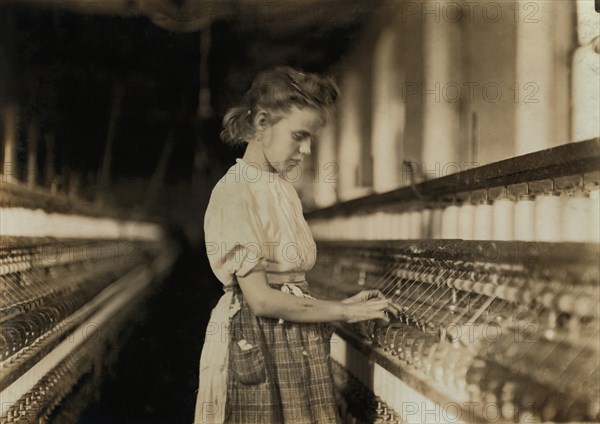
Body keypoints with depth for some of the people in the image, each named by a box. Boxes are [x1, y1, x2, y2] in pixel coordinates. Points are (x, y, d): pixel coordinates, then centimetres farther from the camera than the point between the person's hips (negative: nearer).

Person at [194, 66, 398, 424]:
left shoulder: (283, 190, 12)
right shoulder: (235, 192, -12)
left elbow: (292, 284, 10)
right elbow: (261, 298, -18)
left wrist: (342, 304, -1)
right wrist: (345, 312, -13)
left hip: (298, 347, 7)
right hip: (258, 350, -7)